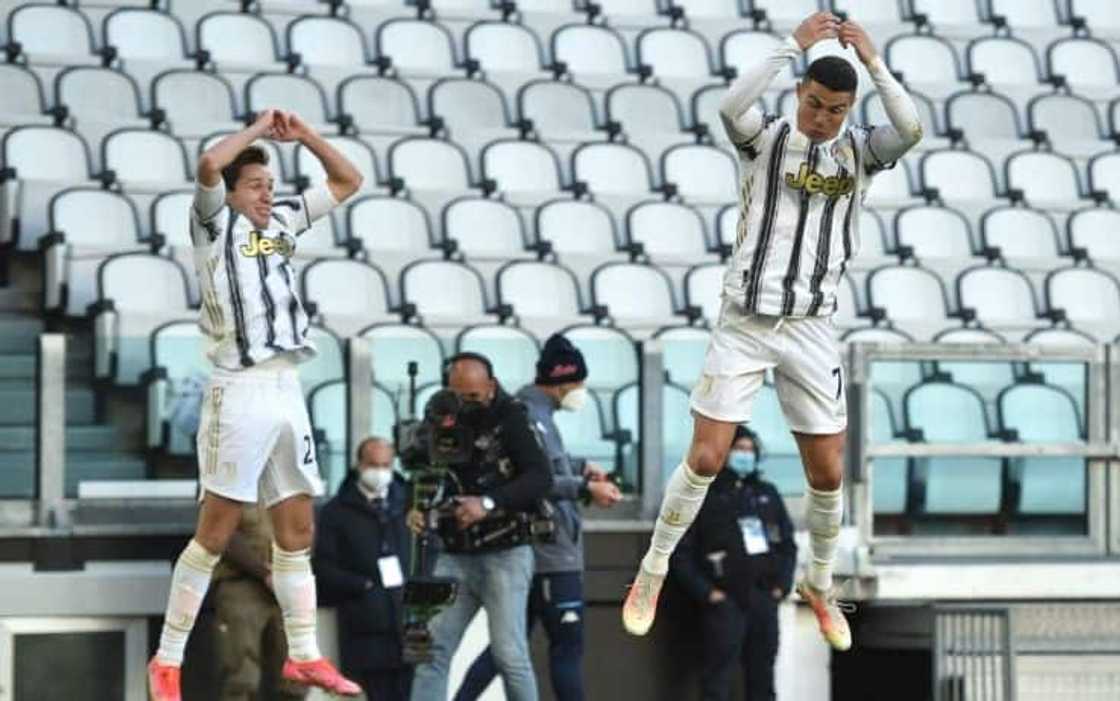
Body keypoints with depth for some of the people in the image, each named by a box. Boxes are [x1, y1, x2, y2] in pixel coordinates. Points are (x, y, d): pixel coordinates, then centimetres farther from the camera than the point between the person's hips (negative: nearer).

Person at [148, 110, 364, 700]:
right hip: (240, 391, -7)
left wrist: (302, 135, 12)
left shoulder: (282, 222, 17)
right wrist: (258, 128, -5)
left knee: (297, 529, 10)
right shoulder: (215, 224, 0)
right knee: (215, 532, -7)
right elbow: (208, 164, -20)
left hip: (288, 391, 7)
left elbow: (347, 181, 24)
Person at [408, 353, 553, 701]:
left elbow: (541, 477, -16)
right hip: (455, 555, 5)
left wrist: (489, 503, -26)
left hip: (504, 554, -5)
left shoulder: (510, 418, -5)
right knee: (432, 647, -4)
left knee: (508, 653, -8)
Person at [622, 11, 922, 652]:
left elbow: (912, 129, -19)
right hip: (745, 322, -2)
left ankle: (820, 586, 26)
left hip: (812, 328, 2)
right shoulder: (767, 138, -3)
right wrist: (795, 45, -30)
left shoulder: (860, 150, 2)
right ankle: (653, 574, 13)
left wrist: (873, 60, -25)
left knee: (828, 472, 3)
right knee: (706, 459, -4)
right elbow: (732, 107, -26)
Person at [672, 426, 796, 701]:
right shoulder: (703, 496, 0)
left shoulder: (766, 493, 16)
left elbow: (788, 543, 20)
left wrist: (782, 583, 6)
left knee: (762, 677, 9)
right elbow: (680, 552, -3)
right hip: (725, 601, -5)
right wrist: (704, 591, -12)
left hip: (764, 597, 5)